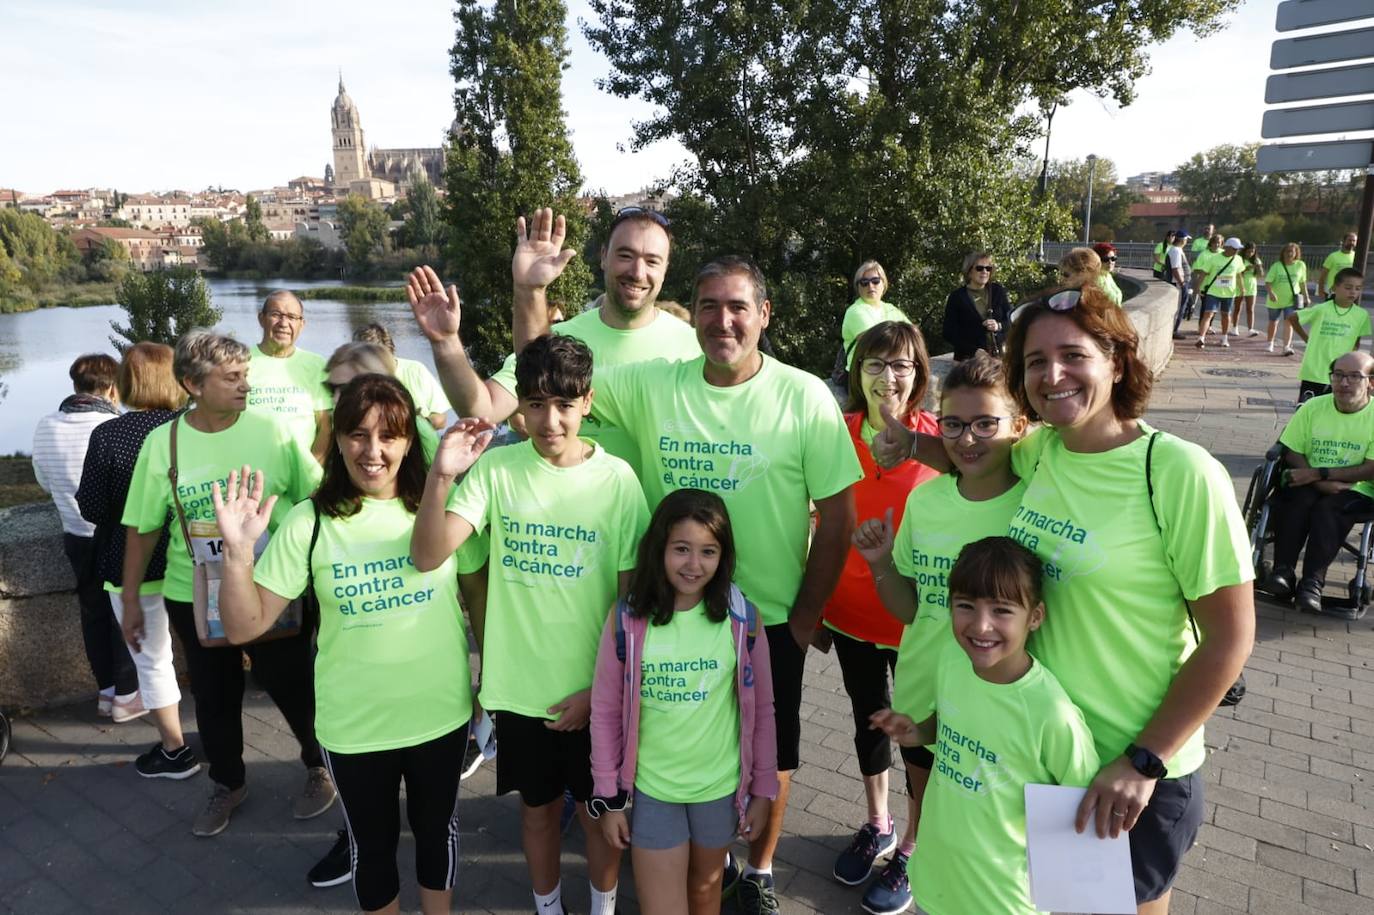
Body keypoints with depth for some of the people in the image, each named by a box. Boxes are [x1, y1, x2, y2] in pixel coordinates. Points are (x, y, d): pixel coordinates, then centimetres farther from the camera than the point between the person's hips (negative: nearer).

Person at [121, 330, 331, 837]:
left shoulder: (274, 431, -9)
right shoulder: (161, 442, -5)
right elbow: (142, 526, 3)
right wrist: (130, 598, 6)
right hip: (194, 598, 2)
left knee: (293, 687, 11)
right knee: (213, 698, 18)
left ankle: (320, 767, 37)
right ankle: (227, 783, 42)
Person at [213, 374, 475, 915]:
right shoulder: (308, 523, -11)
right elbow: (244, 627, -11)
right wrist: (238, 551, -23)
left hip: (442, 714, 1)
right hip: (353, 727, -1)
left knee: (437, 828, 23)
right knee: (372, 842, 20)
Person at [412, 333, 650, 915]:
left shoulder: (618, 478, -10)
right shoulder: (496, 468, -9)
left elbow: (632, 599, -6)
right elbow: (428, 555, -18)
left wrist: (601, 688, -7)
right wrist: (441, 475, -32)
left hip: (594, 691, 0)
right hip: (520, 686, 1)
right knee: (538, 806, 21)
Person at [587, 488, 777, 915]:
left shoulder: (741, 619, -12)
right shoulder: (627, 619, -13)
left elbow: (761, 709, -2)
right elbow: (605, 712, -5)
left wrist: (763, 788, 3)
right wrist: (608, 797, -2)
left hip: (721, 787, 1)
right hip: (651, 790, -1)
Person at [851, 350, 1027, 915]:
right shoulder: (924, 499, -5)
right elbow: (909, 609, 3)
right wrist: (880, 563, -12)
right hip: (919, 691, 4)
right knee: (924, 795, 27)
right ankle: (914, 854, 54)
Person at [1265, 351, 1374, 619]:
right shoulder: (1313, 408, 2)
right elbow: (1292, 453, 0)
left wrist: (1318, 473, -19)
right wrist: (1321, 483, -16)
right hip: (1308, 483, 2)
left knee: (1329, 508, -33)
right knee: (1300, 499, -31)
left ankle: (1313, 582, -31)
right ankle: (1283, 570, -28)